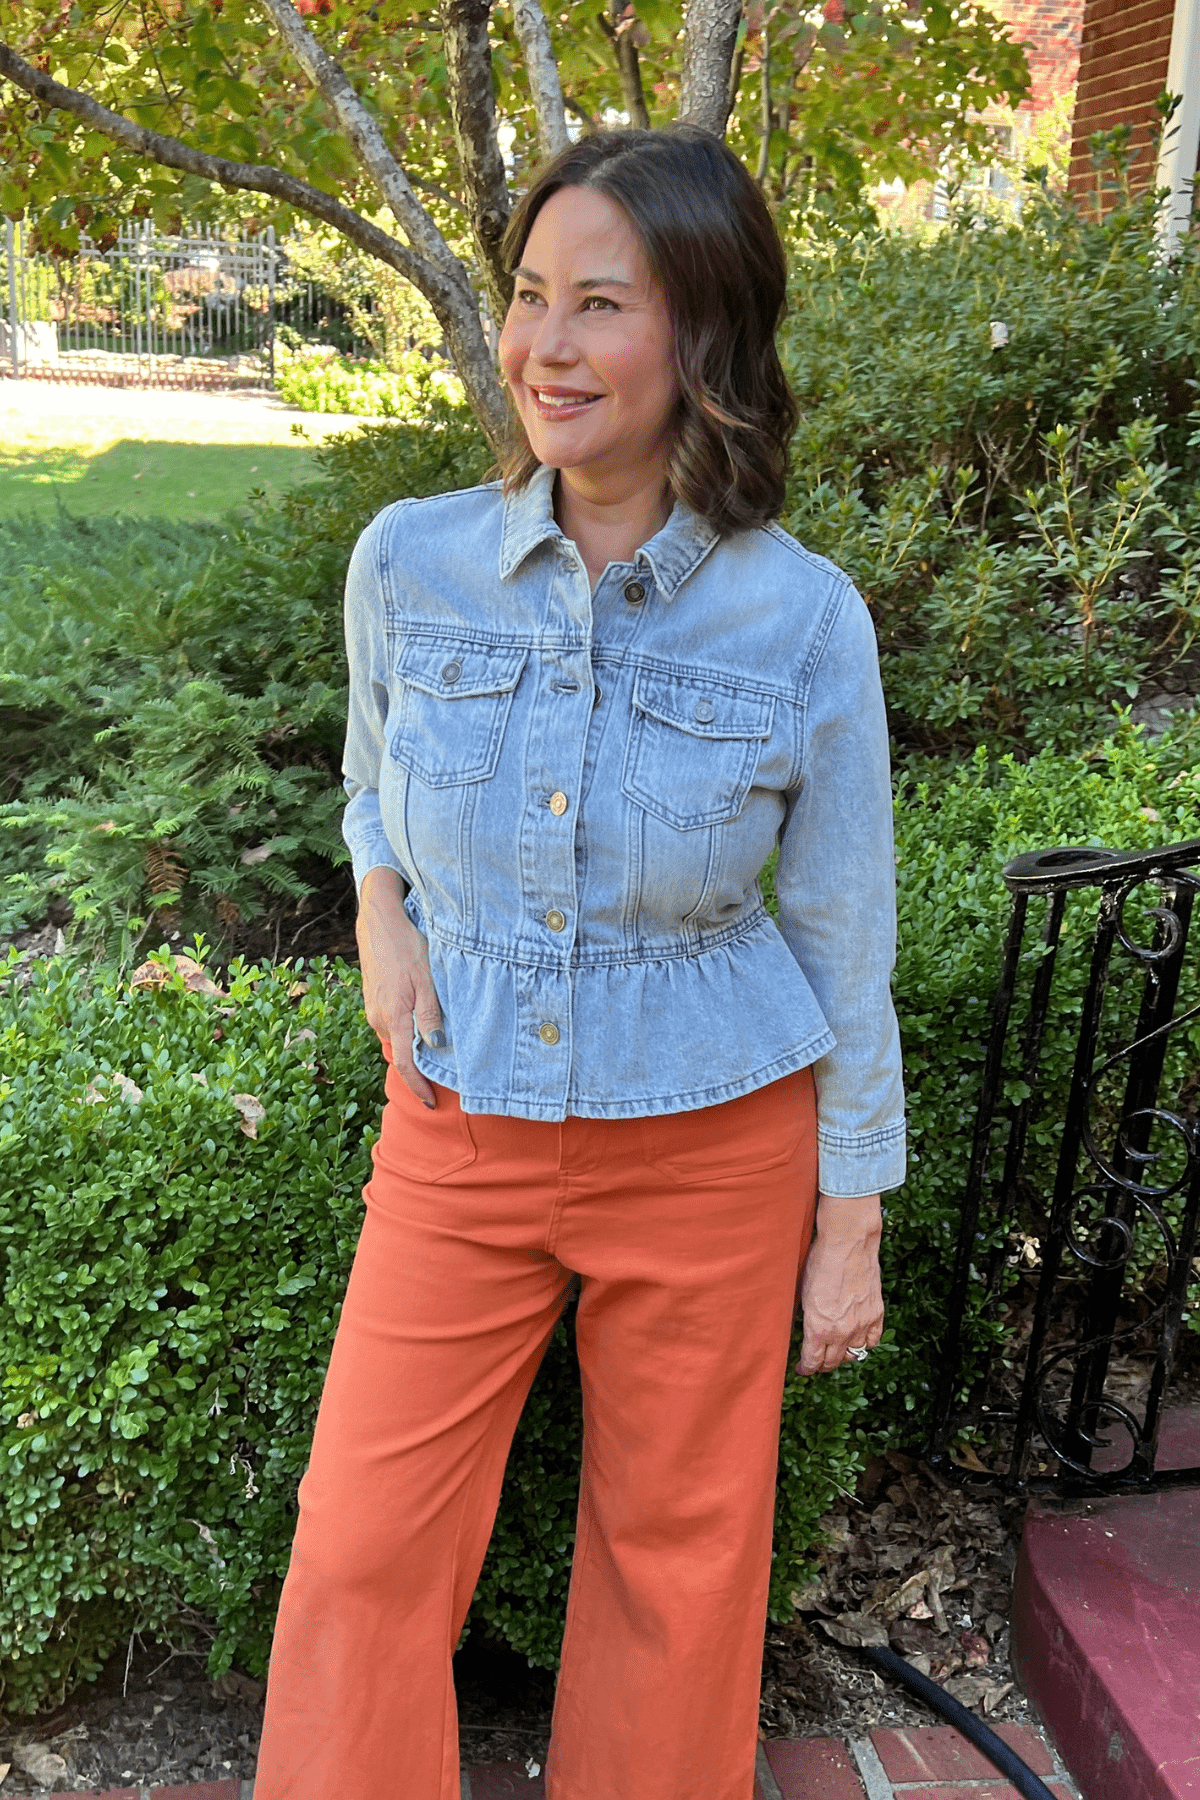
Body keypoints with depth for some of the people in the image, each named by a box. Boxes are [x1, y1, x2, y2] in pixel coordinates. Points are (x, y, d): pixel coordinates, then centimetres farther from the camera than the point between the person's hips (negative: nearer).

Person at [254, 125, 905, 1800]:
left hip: (712, 1143, -1)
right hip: (460, 1135, 2)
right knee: (364, 1550, 8)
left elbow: (846, 940, -3)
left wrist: (852, 1225, 1)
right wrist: (380, 912, -6)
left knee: (678, 1554, 16)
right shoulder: (410, 560, -7)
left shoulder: (806, 619, -13)